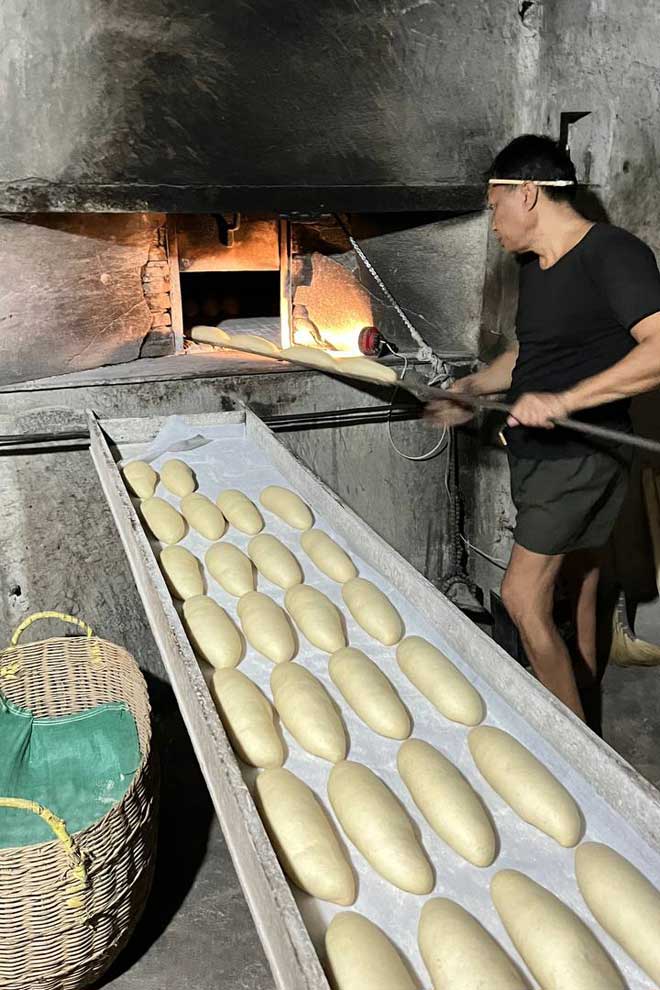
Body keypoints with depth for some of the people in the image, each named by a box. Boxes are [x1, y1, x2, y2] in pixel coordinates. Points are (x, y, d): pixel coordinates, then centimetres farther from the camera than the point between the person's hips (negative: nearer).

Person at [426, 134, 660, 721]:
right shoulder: (535, 265, 13)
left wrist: (565, 399, -33)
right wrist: (471, 390, 15)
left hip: (583, 453, -9)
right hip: (539, 450, 9)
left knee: (524, 597, -10)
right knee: (575, 590, 16)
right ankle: (582, 701, 31)